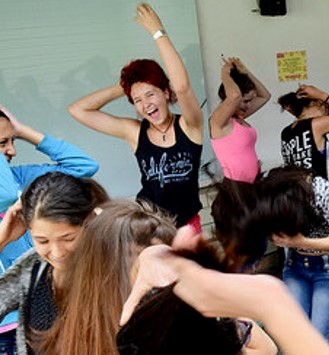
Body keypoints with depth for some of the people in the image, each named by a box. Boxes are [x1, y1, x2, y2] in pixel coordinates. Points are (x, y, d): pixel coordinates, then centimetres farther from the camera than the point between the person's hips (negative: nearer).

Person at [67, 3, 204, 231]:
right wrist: (122, 88, -4)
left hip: (188, 224, -1)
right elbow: (78, 110, -3)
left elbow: (182, 86, -30)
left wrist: (158, 32, -24)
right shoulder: (134, 132, -2)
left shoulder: (189, 126, -9)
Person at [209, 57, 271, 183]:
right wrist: (225, 74, -14)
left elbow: (264, 96, 20)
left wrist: (245, 71, 10)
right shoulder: (218, 121, -15)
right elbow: (235, 95, -34)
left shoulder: (239, 117, 11)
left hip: (252, 183, 9)